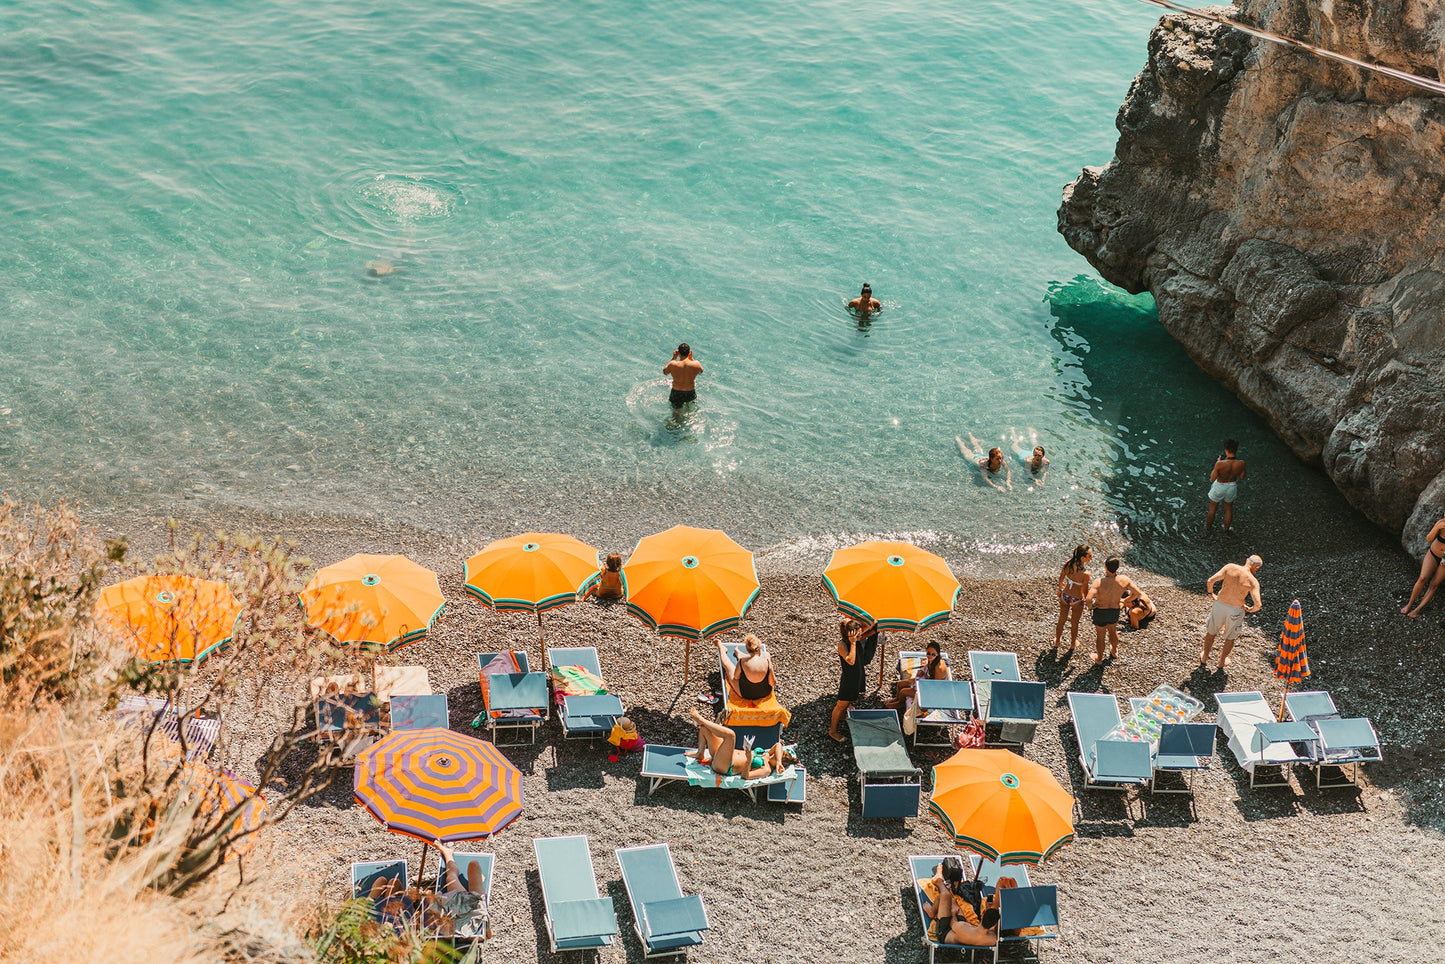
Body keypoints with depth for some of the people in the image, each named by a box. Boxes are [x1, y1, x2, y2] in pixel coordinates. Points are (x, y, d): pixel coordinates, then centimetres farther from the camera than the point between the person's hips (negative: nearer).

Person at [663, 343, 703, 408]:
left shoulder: (672, 365, -24)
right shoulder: (696, 364, -21)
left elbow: (665, 372, -1)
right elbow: (700, 372, 3)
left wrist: (673, 358, 0)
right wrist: (691, 358, 2)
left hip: (676, 395, -1)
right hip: (690, 394, 1)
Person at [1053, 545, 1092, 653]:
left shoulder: (1068, 563, -19)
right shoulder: (1085, 574, -33)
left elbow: (1061, 578, -1)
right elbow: (1085, 592, -18)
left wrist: (1060, 589, 19)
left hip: (1064, 596, 4)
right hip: (1076, 601, -4)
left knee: (1062, 620, 27)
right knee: (1074, 623, 23)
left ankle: (1057, 641, 49)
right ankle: (1072, 645, 45)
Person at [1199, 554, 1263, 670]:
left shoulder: (1230, 567, -14)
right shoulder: (1253, 581, -18)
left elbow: (1210, 581, -17)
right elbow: (1258, 604, -25)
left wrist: (1211, 594, 3)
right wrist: (1250, 609, -2)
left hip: (1219, 604, 2)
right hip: (1236, 610, -2)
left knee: (1211, 631, 28)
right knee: (1231, 636, 27)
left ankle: (1204, 658, 45)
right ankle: (1222, 662, 43)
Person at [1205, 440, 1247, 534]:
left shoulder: (1220, 464, -36)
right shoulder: (1241, 463, -26)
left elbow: (1212, 479, -20)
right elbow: (1242, 476, -7)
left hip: (1219, 487, -3)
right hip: (1232, 487, 3)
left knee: (1212, 509, 24)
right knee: (1228, 509, 29)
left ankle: (1207, 529, 44)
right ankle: (1226, 530, 49)